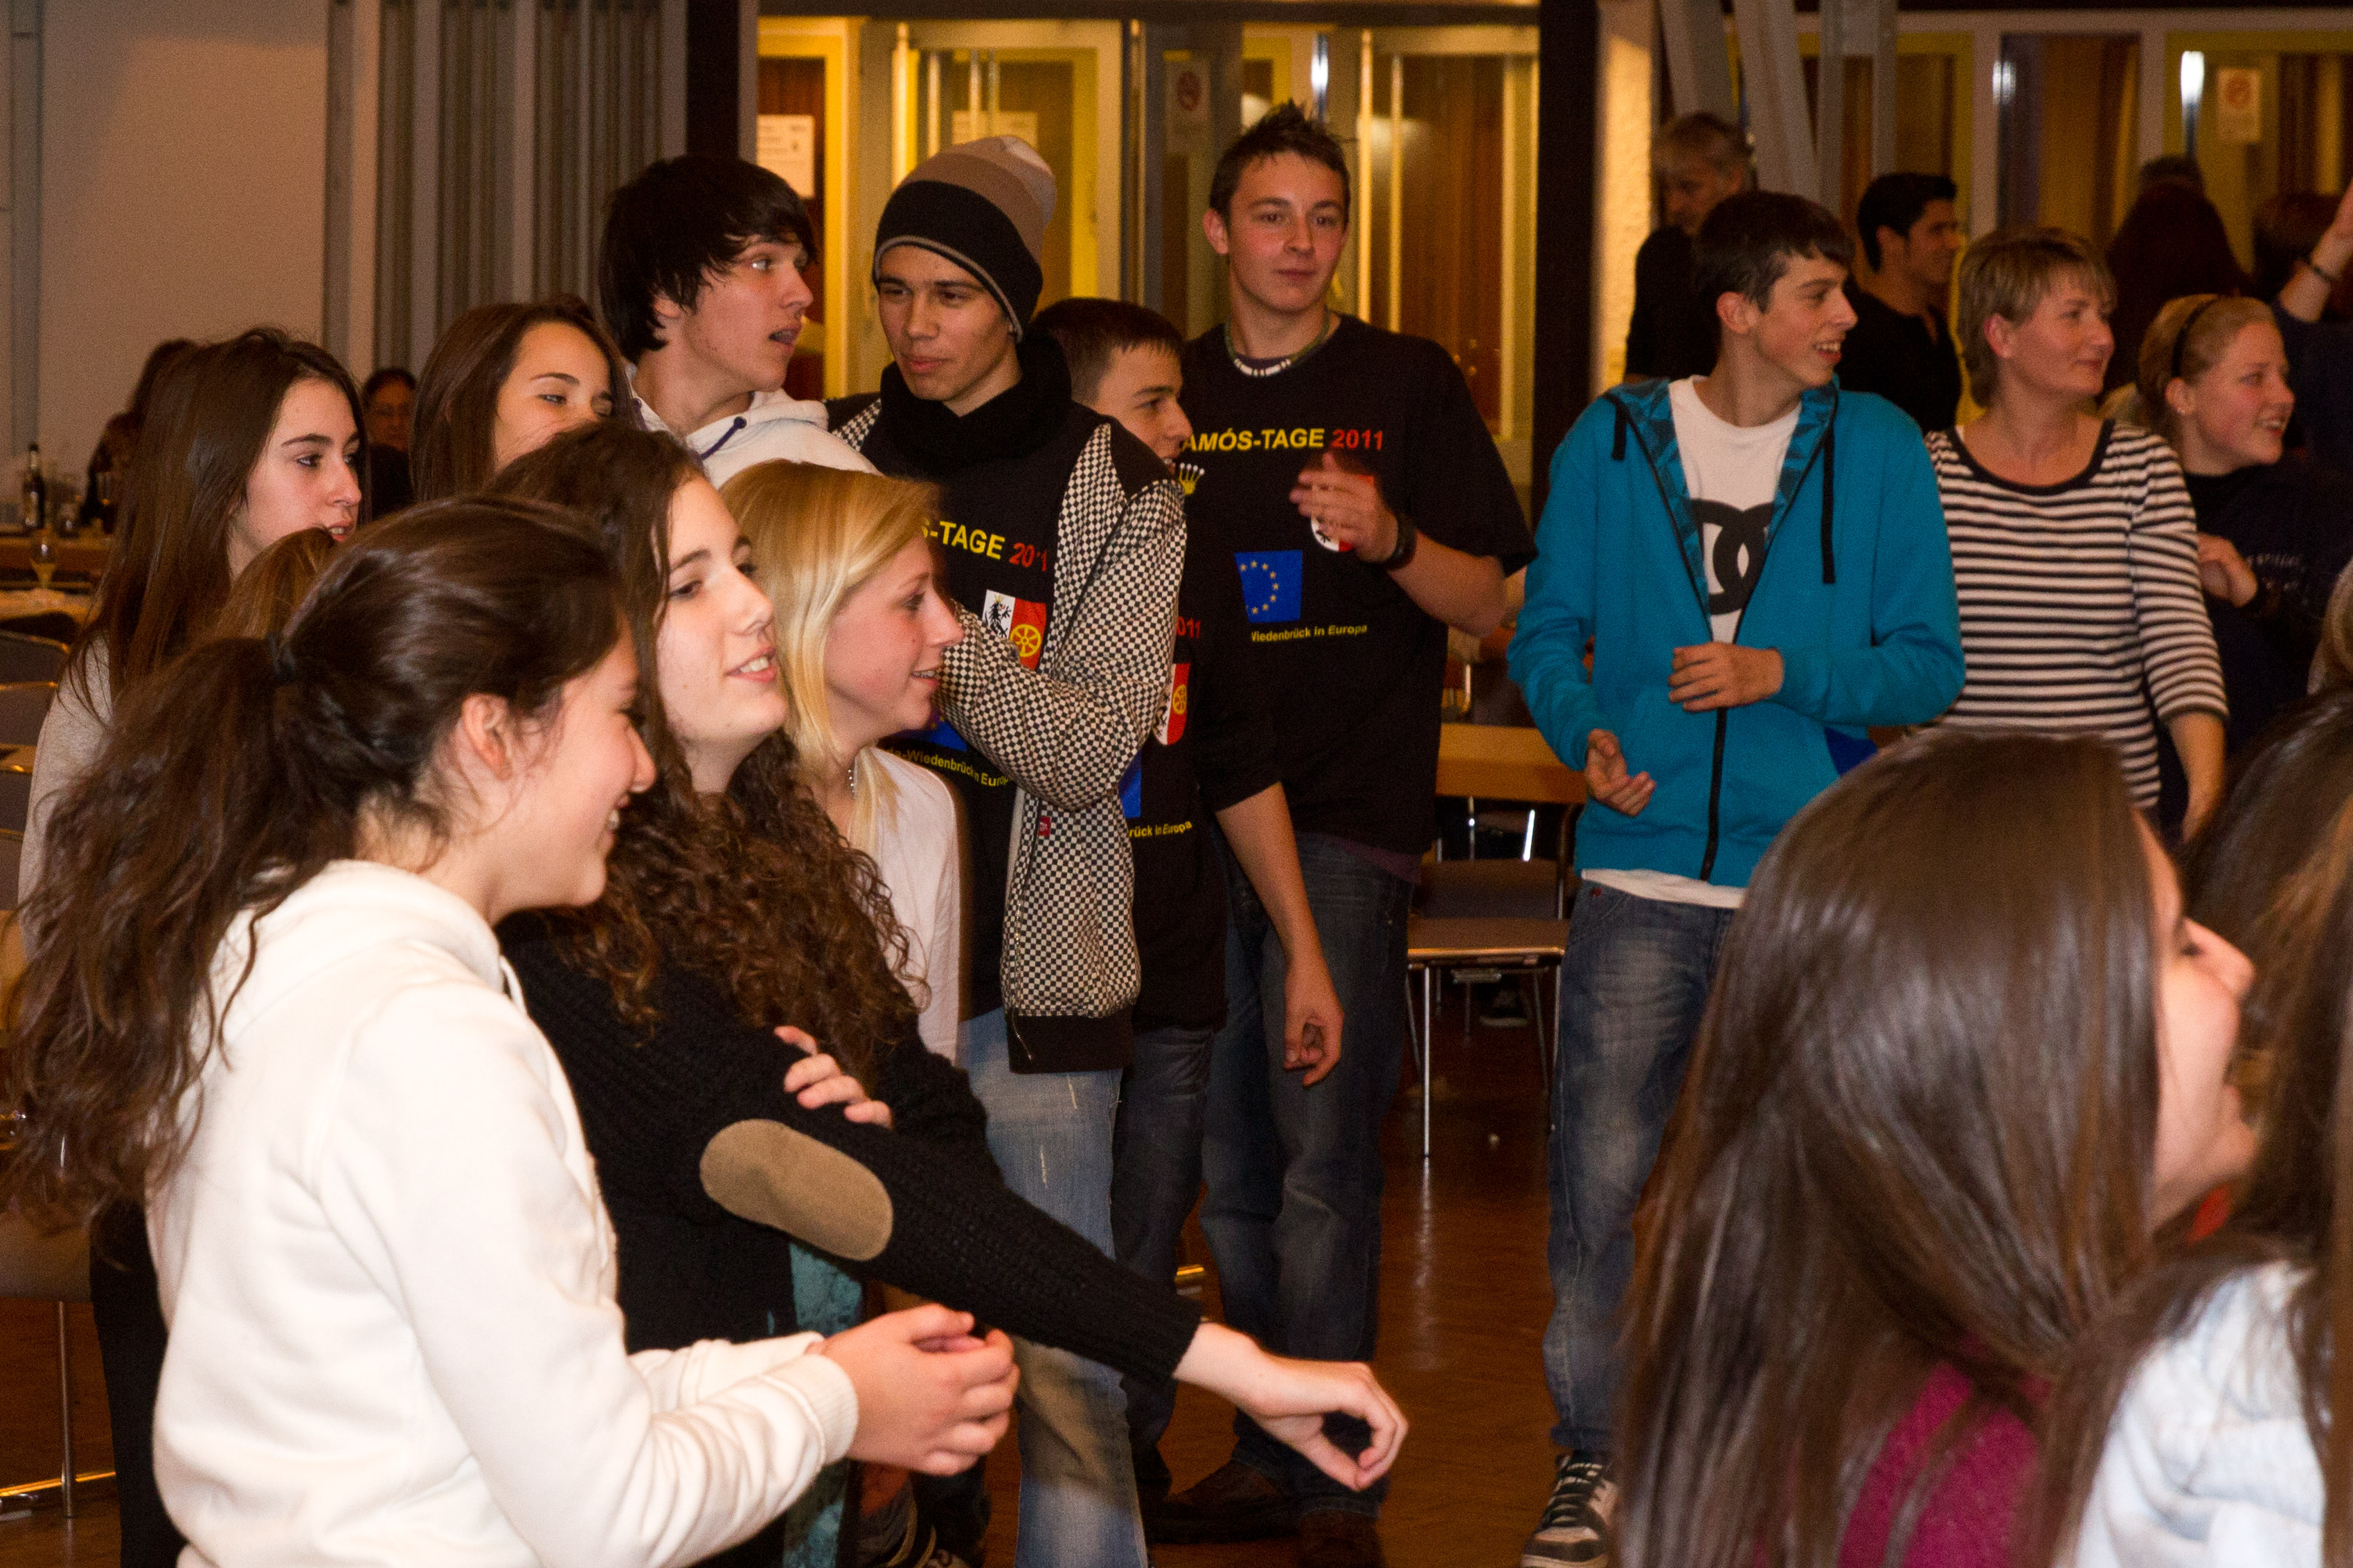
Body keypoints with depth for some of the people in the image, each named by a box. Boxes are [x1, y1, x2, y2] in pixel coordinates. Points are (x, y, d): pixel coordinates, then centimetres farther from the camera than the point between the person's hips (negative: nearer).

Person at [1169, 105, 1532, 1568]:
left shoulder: (1409, 384, 2)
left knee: (1321, 1154, -10)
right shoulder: (1170, 394, 13)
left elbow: (1485, 600, -2)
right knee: (1230, 1156, 8)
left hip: (1350, 811, -4)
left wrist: (1390, 538, -18)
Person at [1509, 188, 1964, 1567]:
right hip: (1643, 873, 0)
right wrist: (1585, 734, -8)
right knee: (1600, 1174, -3)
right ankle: (1592, 1457, 12)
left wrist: (1785, 673, -11)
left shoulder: (1876, 448, 4)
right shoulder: (1614, 444, 5)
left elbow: (1928, 666, 4)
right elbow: (1548, 630, 11)